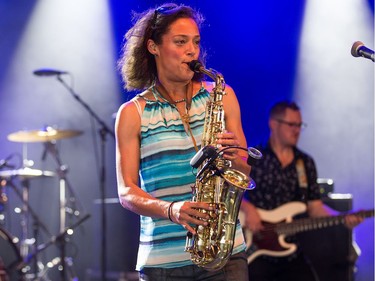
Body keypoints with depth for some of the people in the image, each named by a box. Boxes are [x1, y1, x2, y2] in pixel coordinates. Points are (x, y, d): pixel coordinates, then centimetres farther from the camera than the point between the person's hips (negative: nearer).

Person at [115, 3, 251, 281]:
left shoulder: (221, 96, 9)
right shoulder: (133, 113, 3)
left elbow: (247, 172, 12)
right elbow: (126, 192, -1)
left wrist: (233, 158, -10)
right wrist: (170, 210, -19)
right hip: (162, 258, -1)